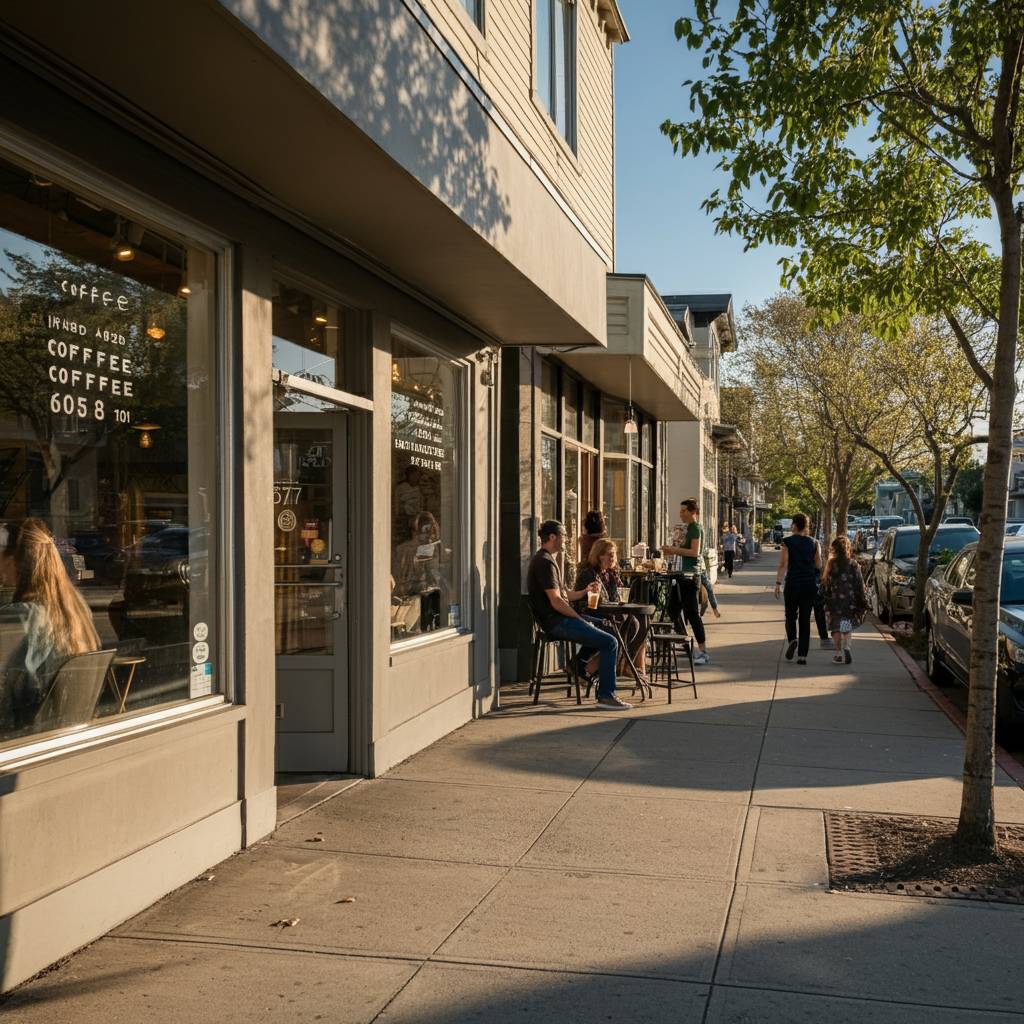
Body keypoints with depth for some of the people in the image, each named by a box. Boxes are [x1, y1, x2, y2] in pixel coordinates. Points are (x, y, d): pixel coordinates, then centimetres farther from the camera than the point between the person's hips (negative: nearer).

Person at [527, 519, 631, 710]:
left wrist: (585, 591, 9)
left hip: (559, 618, 11)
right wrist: (581, 619, -15)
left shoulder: (547, 560, 19)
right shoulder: (545, 562, -16)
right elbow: (556, 602, -22)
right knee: (610, 642, -17)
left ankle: (580, 663, 21)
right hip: (556, 622, -11)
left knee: (603, 625, 26)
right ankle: (605, 696, -14)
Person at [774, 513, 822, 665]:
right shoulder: (814, 543, 5)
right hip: (810, 584, 2)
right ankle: (802, 655, 3)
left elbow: (783, 565, -9)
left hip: (793, 583, -2)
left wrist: (778, 584, -8)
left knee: (790, 615, 13)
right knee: (805, 619, 6)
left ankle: (792, 639, -15)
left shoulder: (788, 542, -4)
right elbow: (819, 565, 7)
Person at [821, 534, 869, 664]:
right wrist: (863, 602, 3)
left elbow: (825, 583, 0)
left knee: (836, 626, 8)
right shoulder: (853, 564, -4)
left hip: (835, 600, 0)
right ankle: (846, 647, -9)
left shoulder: (831, 564, -4)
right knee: (847, 624, 12)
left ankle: (838, 653, 6)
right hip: (850, 600, 0)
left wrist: (826, 600, 11)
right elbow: (860, 584, -3)